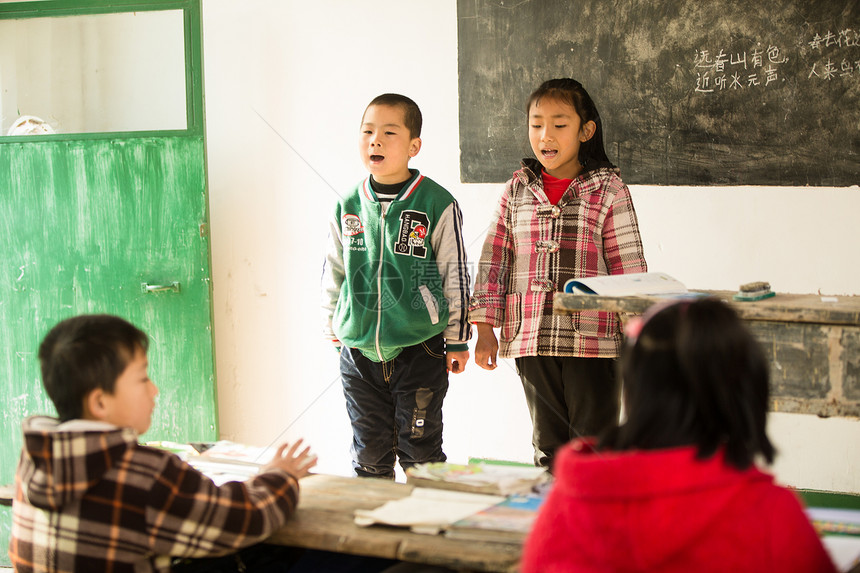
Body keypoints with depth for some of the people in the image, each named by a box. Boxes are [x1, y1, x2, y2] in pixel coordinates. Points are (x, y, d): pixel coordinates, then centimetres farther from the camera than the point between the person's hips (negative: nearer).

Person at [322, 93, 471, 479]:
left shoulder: (437, 204, -6)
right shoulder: (348, 206, 4)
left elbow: (455, 274, -1)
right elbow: (333, 272, 14)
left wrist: (457, 339, 1)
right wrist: (332, 328, 14)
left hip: (419, 349, -3)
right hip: (358, 351, 4)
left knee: (420, 451, 4)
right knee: (369, 455, 12)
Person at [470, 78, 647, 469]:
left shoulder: (608, 190, -1)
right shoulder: (517, 191, 8)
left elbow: (628, 265, -2)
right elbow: (494, 260, 10)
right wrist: (485, 328, 5)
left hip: (592, 338, -3)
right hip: (531, 339, 3)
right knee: (548, 447, 13)